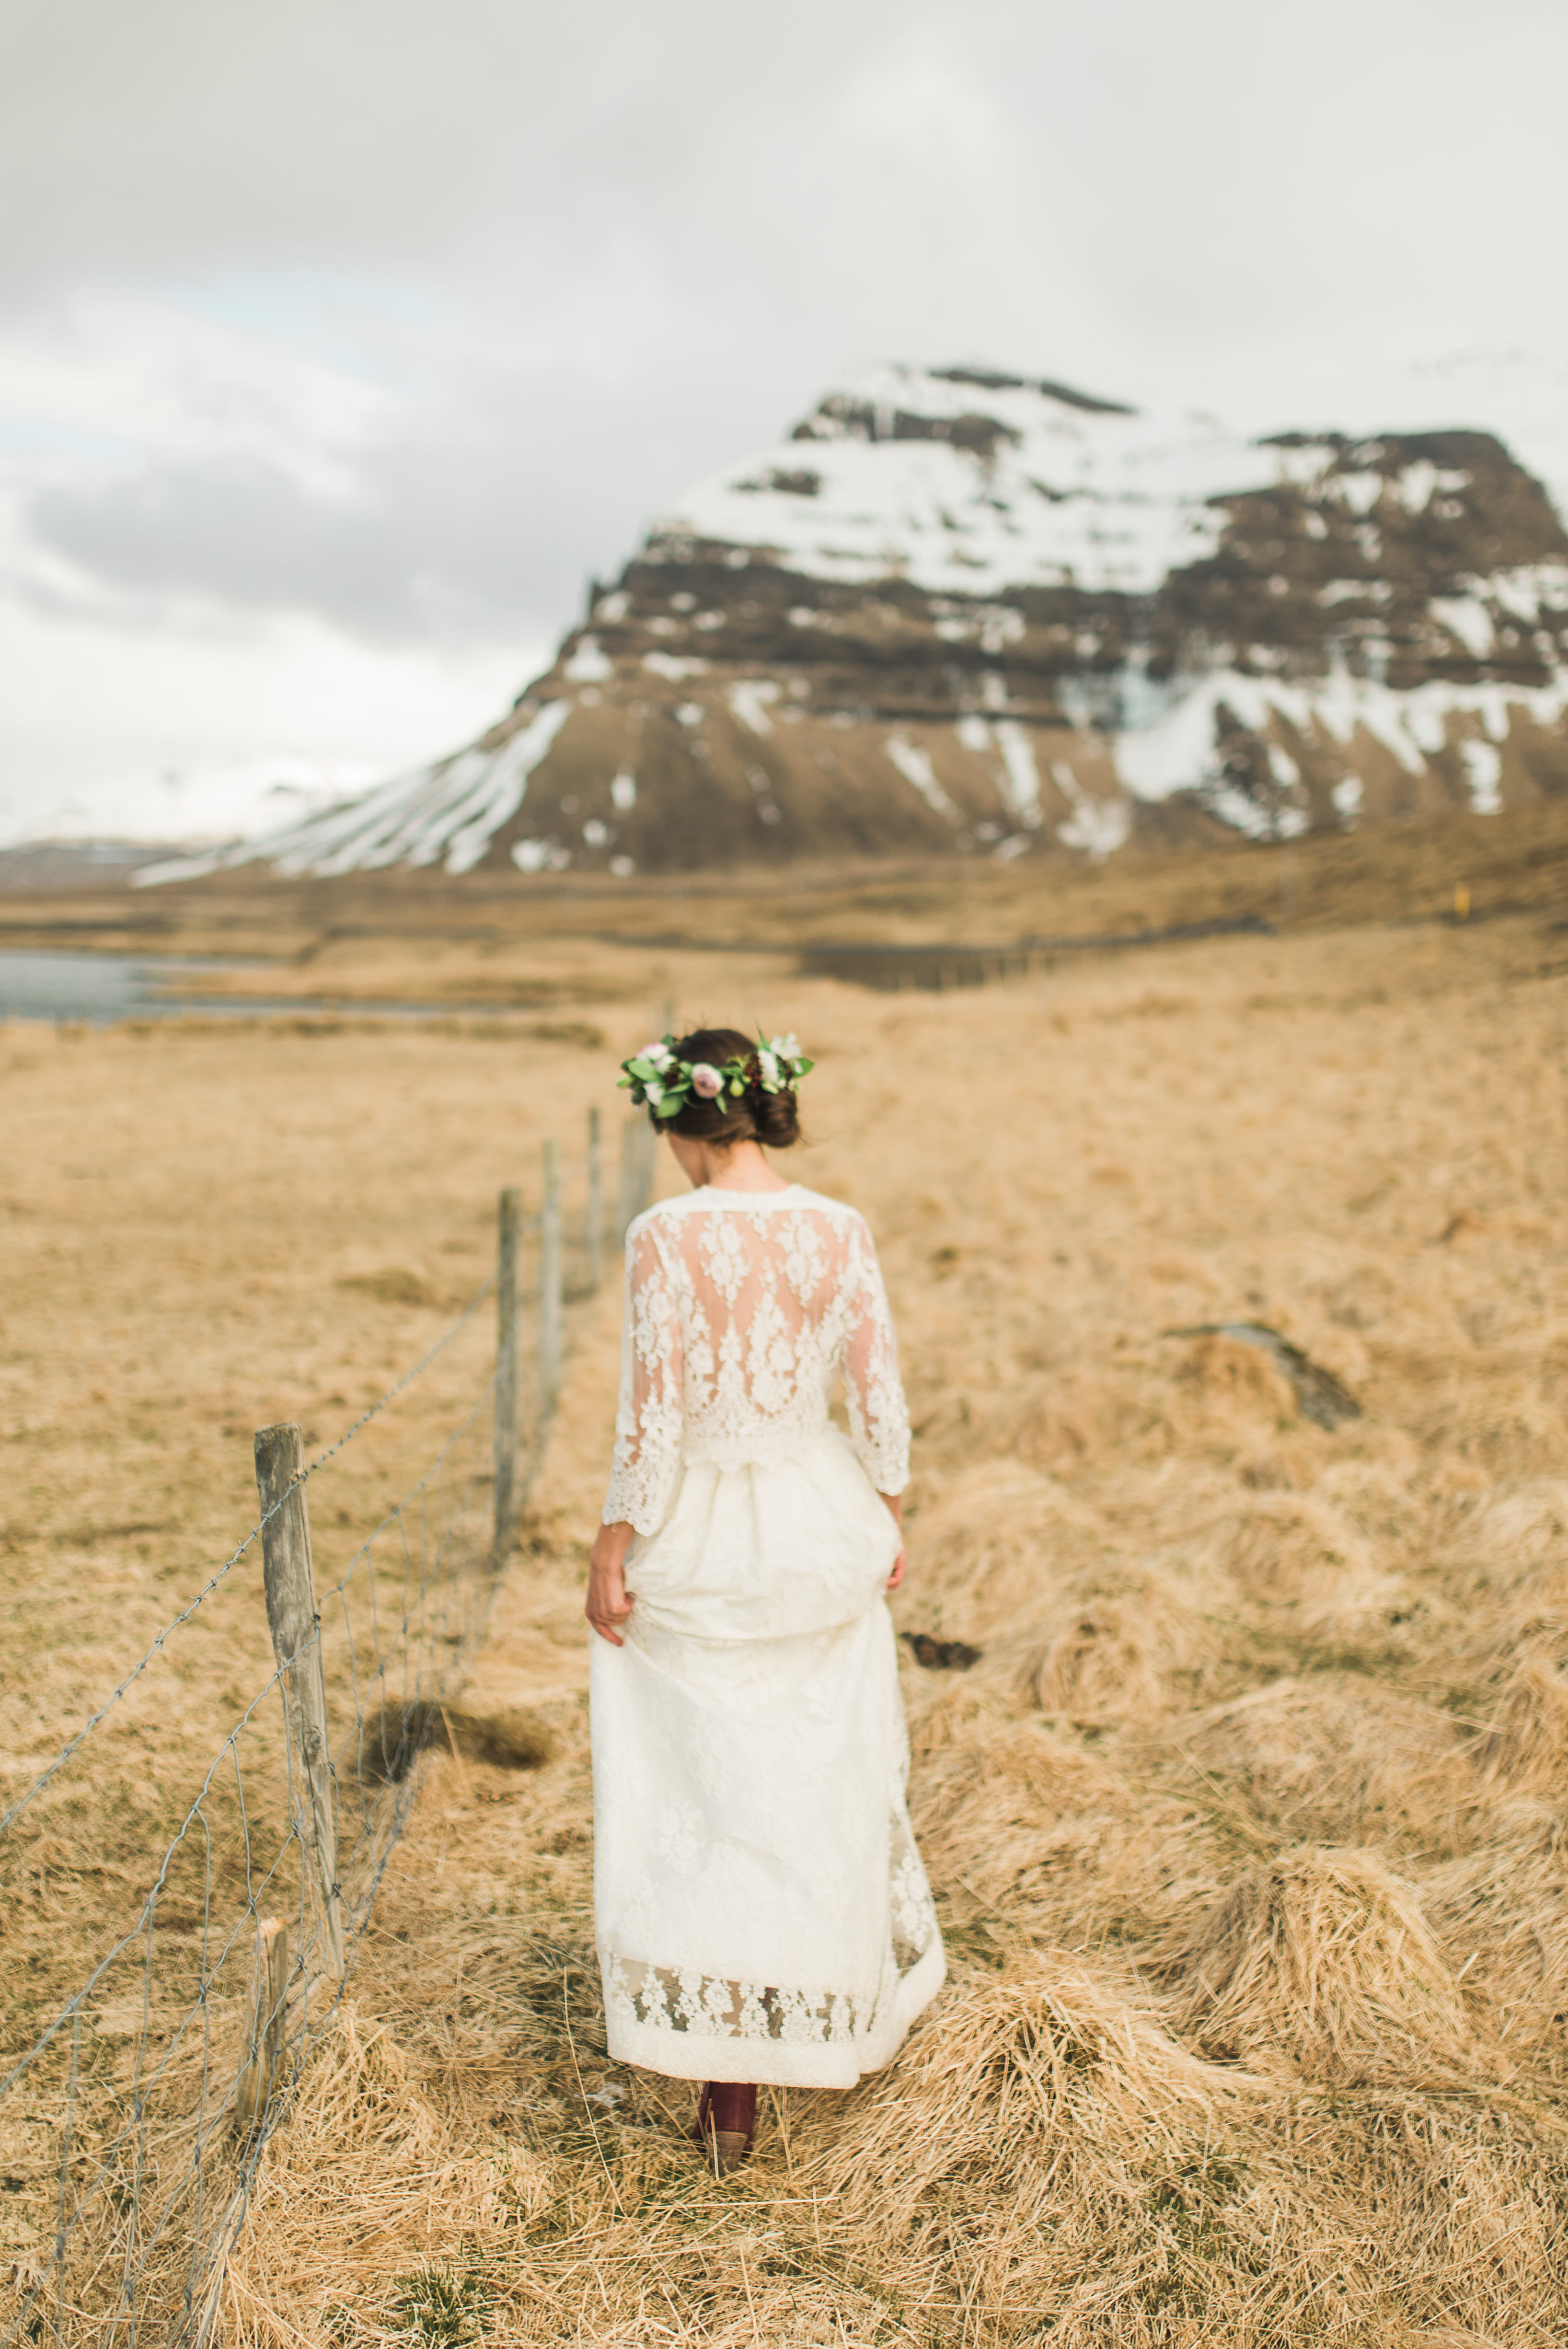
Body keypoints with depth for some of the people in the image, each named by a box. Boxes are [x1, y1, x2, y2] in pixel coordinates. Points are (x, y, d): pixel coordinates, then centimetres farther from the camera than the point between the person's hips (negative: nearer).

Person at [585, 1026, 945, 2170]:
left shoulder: (666, 1237, -15)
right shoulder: (843, 1232, -5)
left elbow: (652, 1409, -15)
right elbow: (880, 1396, -1)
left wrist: (616, 1547, -6)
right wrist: (888, 1517, 12)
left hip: (698, 1539, -3)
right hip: (822, 1528, 4)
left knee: (702, 1791, 8)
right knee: (830, 1781, 20)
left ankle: (728, 2085, 11)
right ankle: (839, 2022, 37)